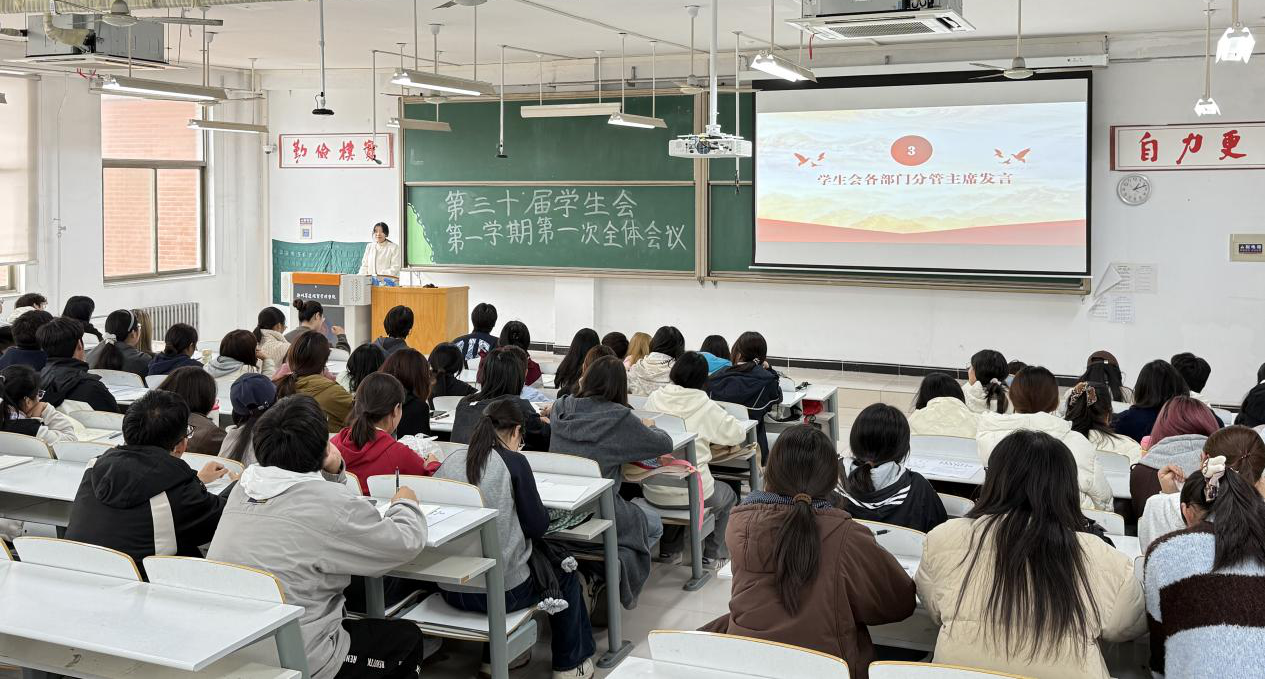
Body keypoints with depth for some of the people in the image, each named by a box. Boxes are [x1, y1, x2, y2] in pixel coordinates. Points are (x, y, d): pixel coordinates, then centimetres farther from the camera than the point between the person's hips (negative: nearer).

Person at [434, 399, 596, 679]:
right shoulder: (513, 462, -12)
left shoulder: (451, 461, 1)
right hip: (501, 592, -5)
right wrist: (541, 508, 13)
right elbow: (538, 527, -8)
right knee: (564, 573, 24)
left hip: (450, 589, 5)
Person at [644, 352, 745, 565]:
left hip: (653, 494, 4)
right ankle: (713, 554, 33)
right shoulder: (705, 407, -11)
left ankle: (668, 548, 42)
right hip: (692, 496, -3)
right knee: (728, 495, 30)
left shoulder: (654, 399, -2)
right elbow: (738, 434, -2)